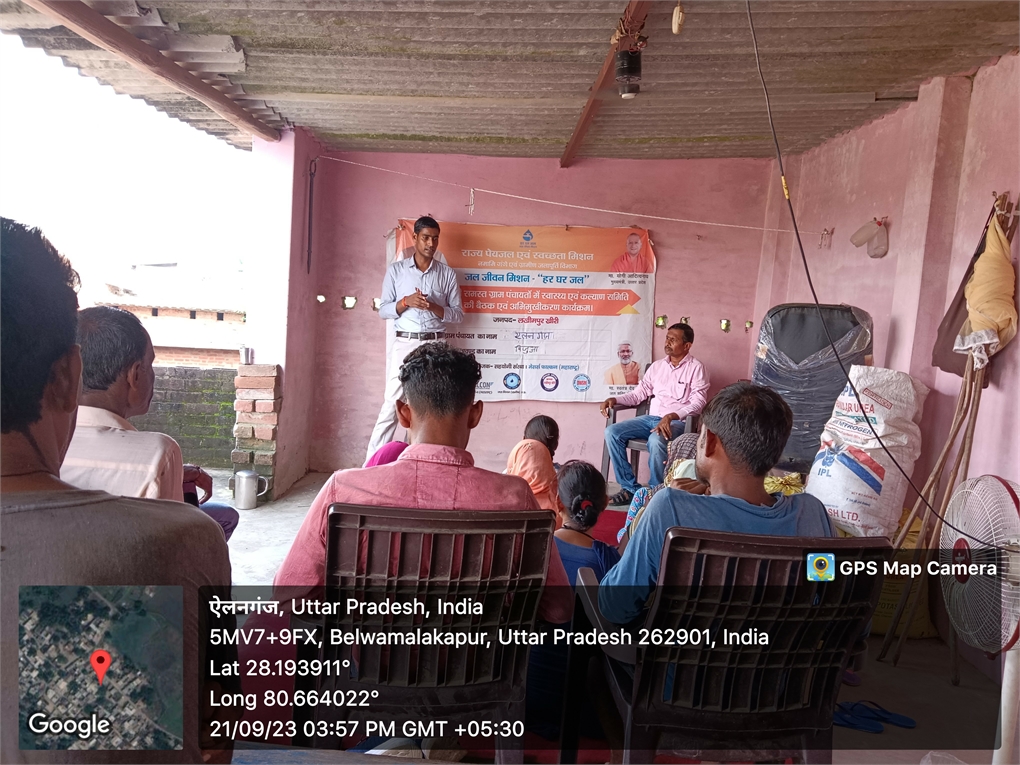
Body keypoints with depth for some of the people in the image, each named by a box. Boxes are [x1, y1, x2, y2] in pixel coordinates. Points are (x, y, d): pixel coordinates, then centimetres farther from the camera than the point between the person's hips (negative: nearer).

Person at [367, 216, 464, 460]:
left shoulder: (448, 274, 6)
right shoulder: (396, 269, 5)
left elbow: (458, 314, 4)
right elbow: (383, 310, 3)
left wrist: (433, 306, -13)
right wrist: (406, 302, -14)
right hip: (403, 344, -1)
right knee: (390, 406, -2)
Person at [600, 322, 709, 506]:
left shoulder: (696, 368, -3)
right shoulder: (657, 366, 15)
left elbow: (697, 404, -12)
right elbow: (639, 393, 17)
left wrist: (671, 416, -27)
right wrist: (615, 399, -1)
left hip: (678, 421, -6)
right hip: (650, 418, 6)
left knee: (656, 440, -38)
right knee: (612, 432, -15)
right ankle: (630, 488, -11)